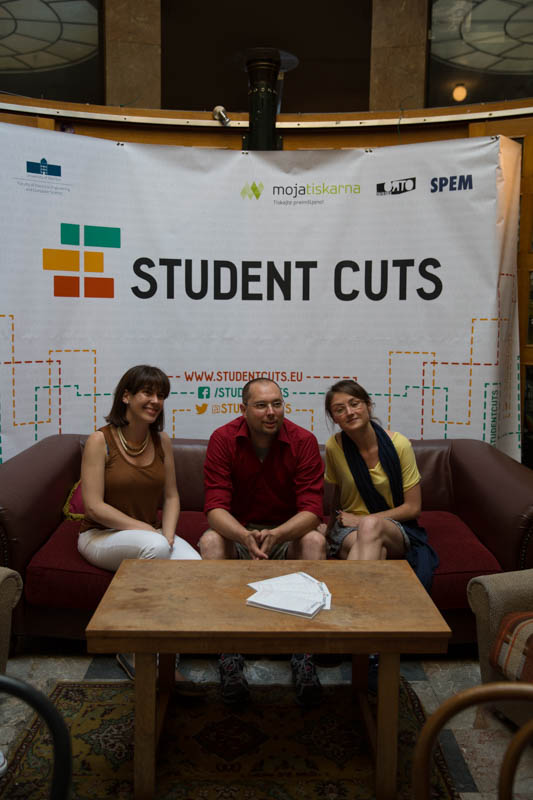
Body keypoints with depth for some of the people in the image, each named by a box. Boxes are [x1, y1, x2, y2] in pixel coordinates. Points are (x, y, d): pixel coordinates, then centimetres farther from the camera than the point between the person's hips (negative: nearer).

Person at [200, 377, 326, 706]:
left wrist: (276, 534, -39)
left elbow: (311, 510, -19)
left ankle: (303, 652, -25)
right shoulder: (223, 439, -12)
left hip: (288, 533, 0)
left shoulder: (303, 441, -13)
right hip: (238, 533, 0)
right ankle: (230, 652, -26)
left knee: (315, 540, -30)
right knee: (211, 541, -30)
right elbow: (215, 508, -19)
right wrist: (246, 537, -41)